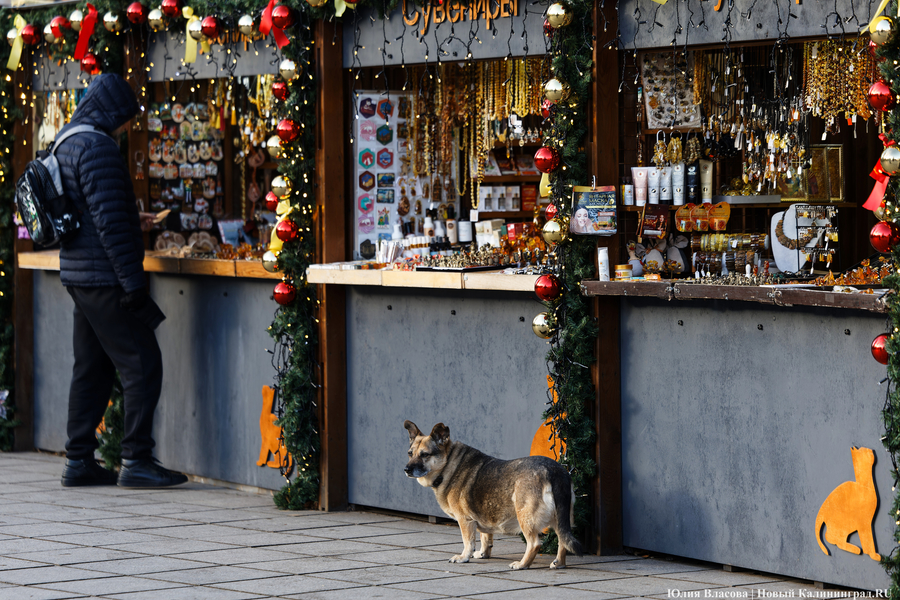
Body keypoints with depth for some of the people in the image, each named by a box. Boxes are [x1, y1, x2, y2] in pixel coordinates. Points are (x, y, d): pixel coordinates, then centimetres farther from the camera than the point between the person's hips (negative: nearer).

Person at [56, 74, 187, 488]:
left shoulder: (67, 144, 15)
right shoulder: (97, 148, -16)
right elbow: (109, 221, -21)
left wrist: (131, 222, 32)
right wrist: (132, 281, -21)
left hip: (78, 275, 10)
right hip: (104, 277, -10)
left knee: (91, 367, 13)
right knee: (142, 364, -7)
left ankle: (79, 461, 14)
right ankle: (135, 459, -7)